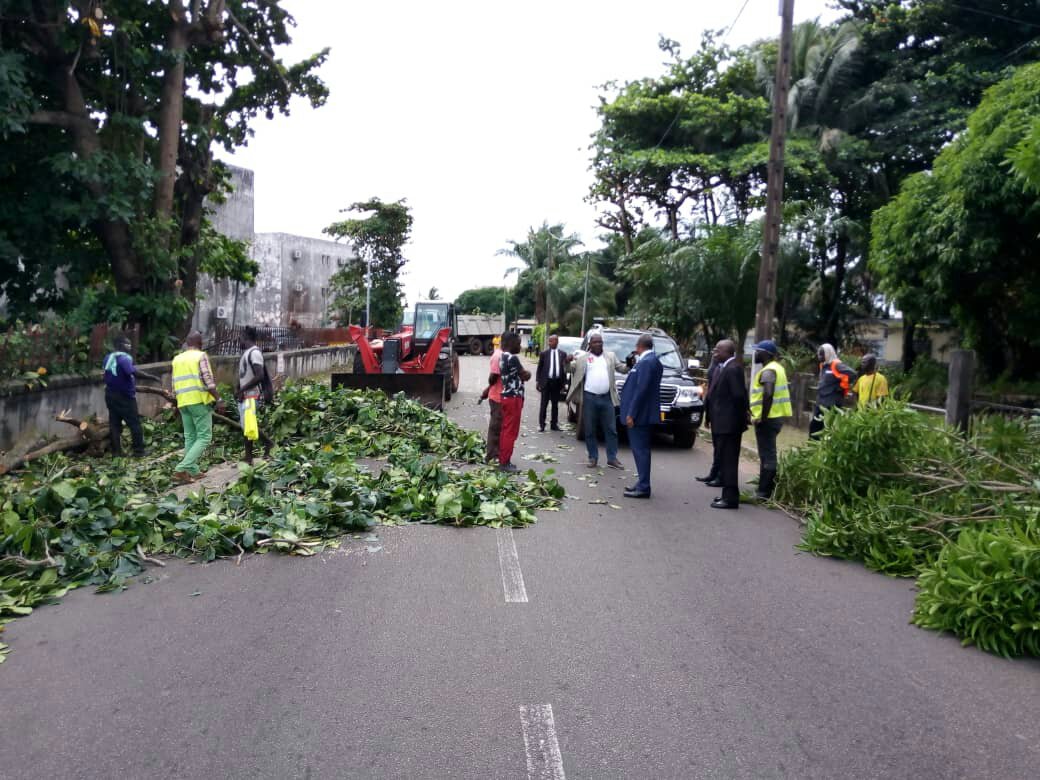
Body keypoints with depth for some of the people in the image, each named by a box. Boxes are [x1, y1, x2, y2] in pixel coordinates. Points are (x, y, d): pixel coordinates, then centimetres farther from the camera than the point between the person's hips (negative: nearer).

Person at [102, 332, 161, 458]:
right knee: (134, 423, 1)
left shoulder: (108, 358, 9)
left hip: (110, 394, 8)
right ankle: (139, 451, 5)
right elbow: (134, 372, -33)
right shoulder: (124, 357, -18)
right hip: (125, 396, -8)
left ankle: (116, 451, 10)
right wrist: (153, 378, -32)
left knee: (114, 424, 9)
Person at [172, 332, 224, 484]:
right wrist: (218, 399, -11)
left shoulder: (177, 359, 13)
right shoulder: (201, 356, -5)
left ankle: (192, 472, 11)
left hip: (183, 402, 7)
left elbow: (175, 385, 15)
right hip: (199, 401, -7)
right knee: (204, 437, -4)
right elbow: (208, 381, -13)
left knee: (190, 437, 12)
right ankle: (181, 469, -17)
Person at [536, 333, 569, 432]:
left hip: (557, 382, 2)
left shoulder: (563, 354, 4)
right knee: (543, 404, 3)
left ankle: (554, 424, 18)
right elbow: (539, 368, 4)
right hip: (546, 381, -1)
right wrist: (537, 381, -2)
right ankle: (541, 424, 9)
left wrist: (563, 382, 6)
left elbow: (564, 368, 8)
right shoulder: (544, 354, 1)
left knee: (555, 404, 9)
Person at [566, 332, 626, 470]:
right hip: (590, 398, -2)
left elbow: (621, 368, 11)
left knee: (611, 429, 3)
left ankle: (612, 458, 9)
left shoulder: (610, 356, 14)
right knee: (590, 430, 4)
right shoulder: (583, 358, 7)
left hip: (607, 398, 2)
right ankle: (593, 458, 13)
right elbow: (571, 370, 6)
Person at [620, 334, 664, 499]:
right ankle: (642, 483, 24)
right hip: (644, 414, 10)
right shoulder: (651, 360, 13)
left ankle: (643, 488, -3)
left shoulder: (646, 362, -18)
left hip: (640, 415, -10)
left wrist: (631, 414, -20)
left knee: (640, 450, -6)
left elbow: (641, 389, -22)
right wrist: (635, 363, 10)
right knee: (641, 450, 16)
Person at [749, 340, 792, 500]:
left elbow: (768, 394, -29)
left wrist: (762, 417, -23)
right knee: (769, 454, 16)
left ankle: (764, 492, -3)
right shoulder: (776, 367, 16)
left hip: (767, 419, -10)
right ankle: (766, 489, 23)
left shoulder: (768, 371, -15)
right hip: (775, 416, 10)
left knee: (767, 456, -6)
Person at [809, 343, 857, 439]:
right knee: (814, 425, 11)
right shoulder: (823, 365, 15)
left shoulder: (836, 365, -13)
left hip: (832, 404, -9)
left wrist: (842, 387, -16)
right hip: (820, 402, 9)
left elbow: (852, 374, -25)